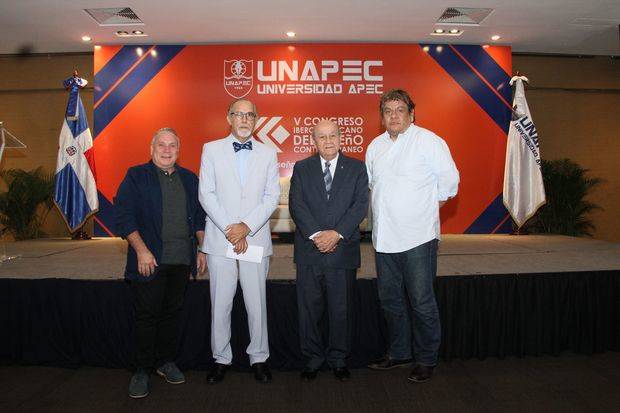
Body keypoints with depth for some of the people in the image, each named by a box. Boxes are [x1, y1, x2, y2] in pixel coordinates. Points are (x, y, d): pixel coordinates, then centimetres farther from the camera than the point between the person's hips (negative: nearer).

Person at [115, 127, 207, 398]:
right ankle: (142, 370, 17)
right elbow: (123, 215, -7)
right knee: (147, 315, 3)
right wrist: (141, 250, -15)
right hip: (150, 260, -4)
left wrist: (201, 249, 10)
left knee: (172, 312, 12)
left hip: (182, 262, 4)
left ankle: (165, 361, 27)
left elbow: (199, 217, 17)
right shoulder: (136, 176, 0)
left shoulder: (189, 179, 13)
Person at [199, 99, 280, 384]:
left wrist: (247, 226, -10)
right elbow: (206, 193, -1)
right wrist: (228, 229, -10)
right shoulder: (211, 149, 6)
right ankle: (221, 358, 22)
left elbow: (272, 196, 1)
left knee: (256, 303, 5)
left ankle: (259, 358, 21)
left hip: (255, 239, 1)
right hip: (220, 239, 0)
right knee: (220, 304, 6)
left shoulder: (268, 153, 9)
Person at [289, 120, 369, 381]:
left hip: (343, 249, 0)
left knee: (341, 308, 8)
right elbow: (296, 205, -3)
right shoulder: (301, 169, 8)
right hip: (309, 250, 1)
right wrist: (315, 235, -16)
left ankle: (338, 358, 25)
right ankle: (313, 357, 25)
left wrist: (337, 233, -16)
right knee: (309, 307, 8)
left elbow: (360, 205, -4)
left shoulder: (356, 168, 6)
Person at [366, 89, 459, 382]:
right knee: (390, 300, 15)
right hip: (384, 237, 7)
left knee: (421, 302, 0)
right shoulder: (376, 145, 12)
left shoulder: (428, 141, -7)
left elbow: (449, 179, -7)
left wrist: (429, 207, 1)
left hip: (417, 236, -6)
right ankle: (399, 353, 32)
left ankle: (426, 359, 19)